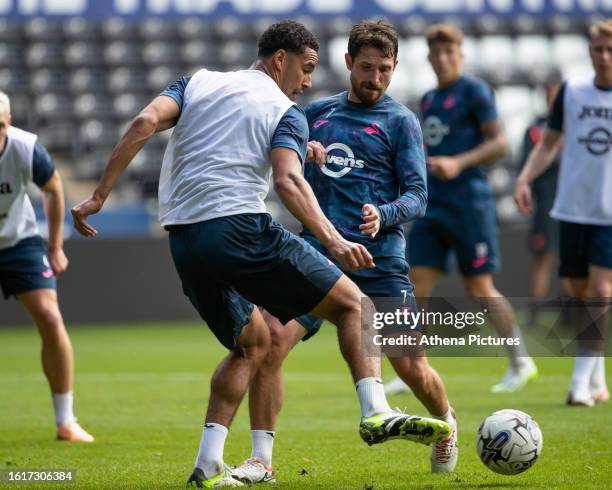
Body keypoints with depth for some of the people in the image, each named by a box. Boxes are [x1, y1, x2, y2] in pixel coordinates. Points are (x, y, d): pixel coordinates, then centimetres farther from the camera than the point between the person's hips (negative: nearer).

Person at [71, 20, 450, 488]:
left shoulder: (197, 83, 19)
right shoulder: (287, 114, 5)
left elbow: (145, 123, 2)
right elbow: (288, 180, -13)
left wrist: (100, 195, 1)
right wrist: (334, 241, -23)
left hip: (184, 242, 6)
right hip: (241, 229, -6)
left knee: (253, 342, 24)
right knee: (352, 303, 6)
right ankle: (376, 413, -13)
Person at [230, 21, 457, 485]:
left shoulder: (400, 121, 5)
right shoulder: (317, 112, 16)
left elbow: (418, 195, -1)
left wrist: (383, 215, -22)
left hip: (380, 260, -2)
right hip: (316, 253, 3)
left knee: (412, 365, -4)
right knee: (268, 343, -17)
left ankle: (447, 424, 30)